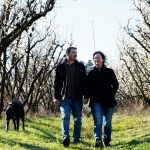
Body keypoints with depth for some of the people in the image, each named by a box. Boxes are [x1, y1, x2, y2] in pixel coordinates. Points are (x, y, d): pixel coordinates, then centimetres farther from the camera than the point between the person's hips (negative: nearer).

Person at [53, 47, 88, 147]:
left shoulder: (80, 66, 7)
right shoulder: (60, 67, 6)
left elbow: (85, 82, 5)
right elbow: (57, 83, 6)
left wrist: (85, 96, 0)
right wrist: (56, 97, 1)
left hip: (77, 98, 1)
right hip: (65, 98, -1)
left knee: (78, 120, 6)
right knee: (65, 117, -14)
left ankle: (76, 139, 14)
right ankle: (66, 137, -23)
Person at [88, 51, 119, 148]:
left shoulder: (109, 72, 5)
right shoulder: (91, 73, 7)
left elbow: (115, 85, 8)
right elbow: (89, 88, 9)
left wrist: (111, 95, -1)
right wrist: (92, 97, -3)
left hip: (109, 101, 1)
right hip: (96, 102, 0)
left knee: (107, 123, 7)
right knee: (98, 121, -15)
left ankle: (107, 141, 20)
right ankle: (98, 141, -22)